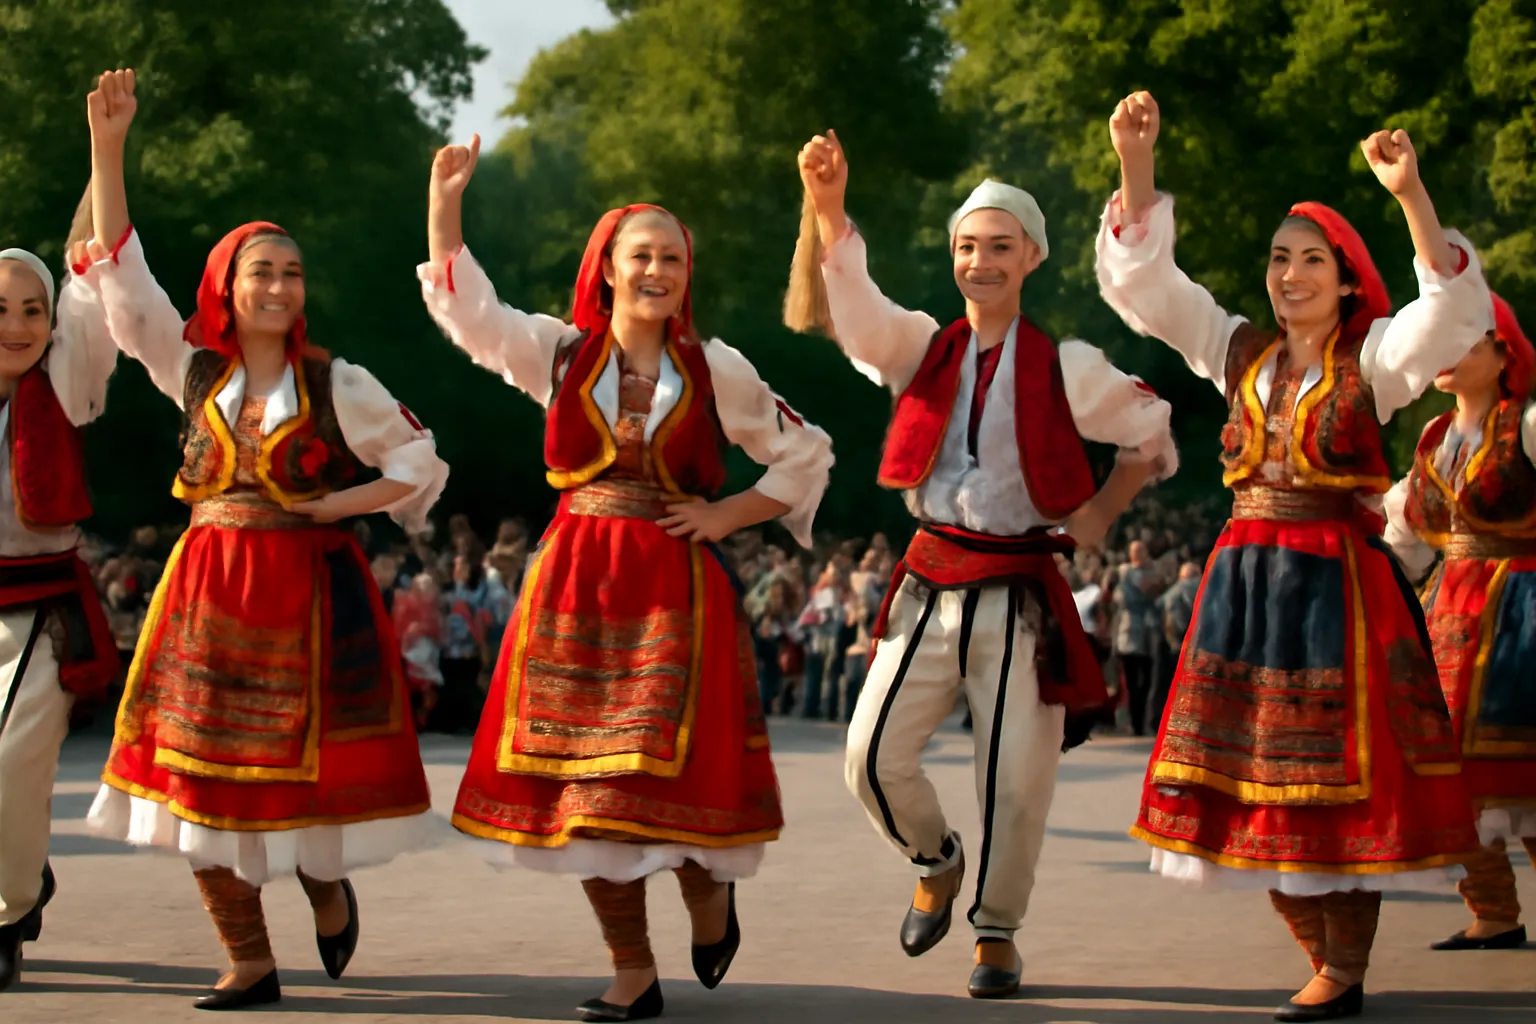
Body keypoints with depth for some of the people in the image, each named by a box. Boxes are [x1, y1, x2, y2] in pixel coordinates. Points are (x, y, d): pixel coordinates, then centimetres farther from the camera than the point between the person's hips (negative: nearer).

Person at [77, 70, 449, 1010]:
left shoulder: (335, 383, 1)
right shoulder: (194, 370, 6)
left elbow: (420, 464, 6)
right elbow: (121, 273, 1)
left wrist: (334, 505, -7)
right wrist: (108, 148, -5)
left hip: (308, 588, -2)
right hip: (208, 587, 2)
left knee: (307, 768, -3)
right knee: (201, 769, -1)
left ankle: (328, 888, 30)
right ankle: (249, 962, 8)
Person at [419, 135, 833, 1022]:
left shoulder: (717, 371, 3)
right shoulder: (561, 352, 6)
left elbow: (807, 452, 11)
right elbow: (462, 306, 1)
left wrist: (726, 516, 0)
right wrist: (445, 200, -8)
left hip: (677, 586, -2)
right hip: (574, 582, 2)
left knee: (665, 773, -9)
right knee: (579, 783, 1)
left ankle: (708, 890, 25)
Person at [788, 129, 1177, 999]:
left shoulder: (1067, 368, -1)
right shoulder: (921, 347, 5)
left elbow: (1156, 436, 11)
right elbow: (835, 305, -11)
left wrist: (1102, 512, 2)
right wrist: (825, 205, -26)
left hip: (1020, 592, -2)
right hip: (930, 583, 2)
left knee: (1017, 780, 0)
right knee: (875, 757, -4)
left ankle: (998, 933, 21)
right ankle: (937, 860, 28)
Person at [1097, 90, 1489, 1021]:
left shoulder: (1376, 359, -2)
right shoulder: (1238, 351, 10)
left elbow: (1456, 309, -20)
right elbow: (1143, 281, 5)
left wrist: (1411, 195, -32)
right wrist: (1136, 166, -9)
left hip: (1338, 579, -5)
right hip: (1244, 576, 5)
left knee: (1334, 775, -4)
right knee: (1252, 774, 6)